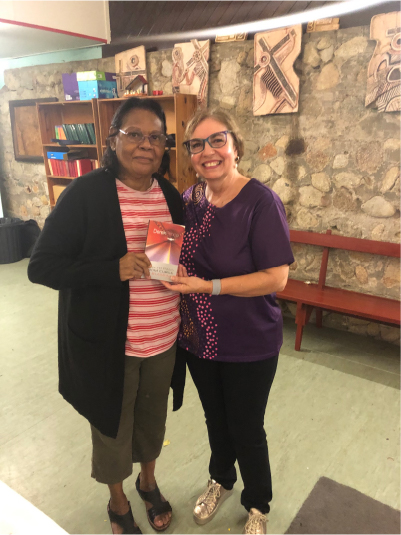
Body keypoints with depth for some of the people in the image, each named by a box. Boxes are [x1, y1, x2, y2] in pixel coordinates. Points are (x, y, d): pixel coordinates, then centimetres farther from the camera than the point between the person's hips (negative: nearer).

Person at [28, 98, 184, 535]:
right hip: (107, 345, -4)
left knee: (153, 417, 23)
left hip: (164, 341, 4)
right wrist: (114, 269, -27)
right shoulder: (84, 195, -15)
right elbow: (42, 266, -15)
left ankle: (148, 481, 54)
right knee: (112, 426, 18)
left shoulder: (171, 196, 1)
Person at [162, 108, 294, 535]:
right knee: (214, 417, 25)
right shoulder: (189, 200, -1)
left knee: (246, 430, 14)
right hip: (198, 338, 5)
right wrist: (175, 274, -6)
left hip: (249, 344, -5)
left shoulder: (261, 202, -20)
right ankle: (221, 479, 55)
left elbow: (276, 277, -23)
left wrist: (209, 286, -26)